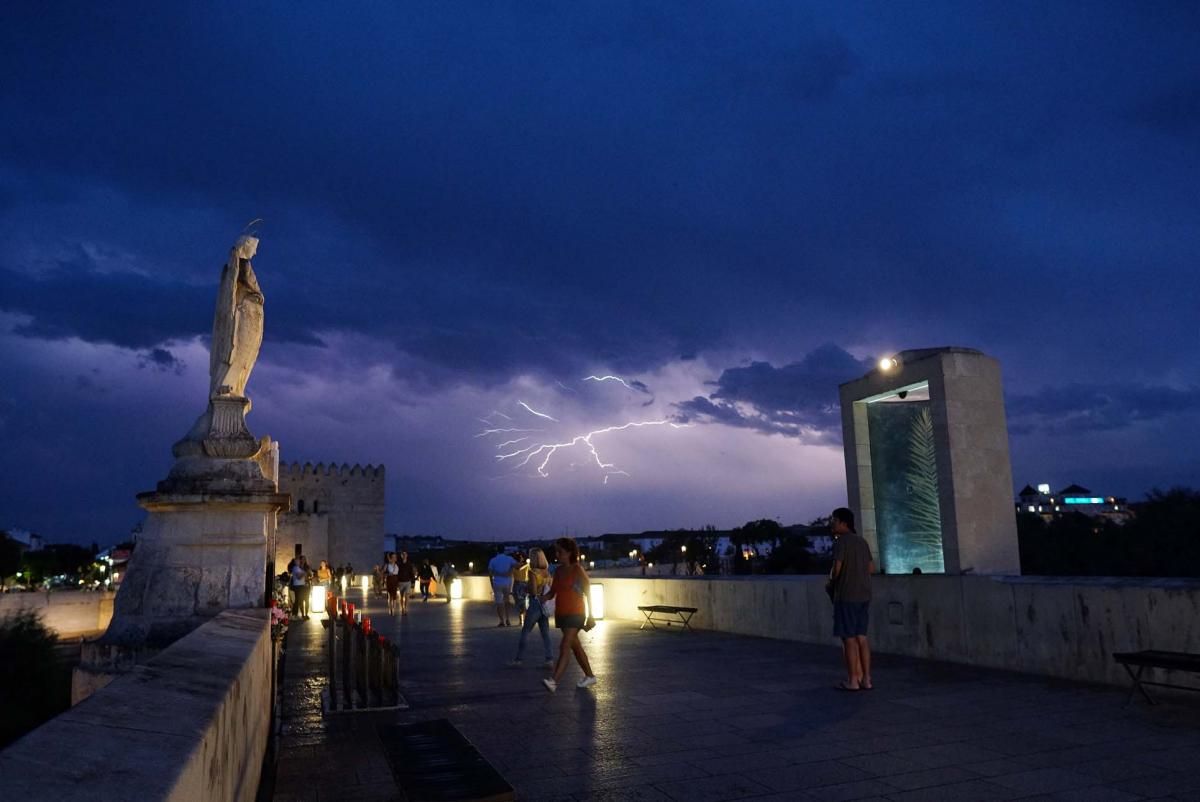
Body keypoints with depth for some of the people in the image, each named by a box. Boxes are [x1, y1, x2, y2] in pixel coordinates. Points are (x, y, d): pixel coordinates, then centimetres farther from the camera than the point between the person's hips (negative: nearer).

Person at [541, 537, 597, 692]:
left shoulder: (578, 570, -10)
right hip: (561, 614, 8)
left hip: (575, 614, -7)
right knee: (575, 646, 16)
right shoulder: (558, 571, 8)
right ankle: (590, 676, 30)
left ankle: (554, 681, -24)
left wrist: (590, 616, -7)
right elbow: (552, 592, 9)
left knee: (565, 647, -15)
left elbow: (588, 593, -7)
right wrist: (544, 597, -14)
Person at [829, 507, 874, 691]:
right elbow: (871, 568, 14)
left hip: (846, 595, -7)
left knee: (848, 638, -2)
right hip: (863, 595, 7)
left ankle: (853, 680, 1)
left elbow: (836, 568, -17)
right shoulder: (862, 542, 12)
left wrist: (832, 578, 2)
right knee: (861, 637, 11)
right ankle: (865, 678, 13)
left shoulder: (841, 541, -11)